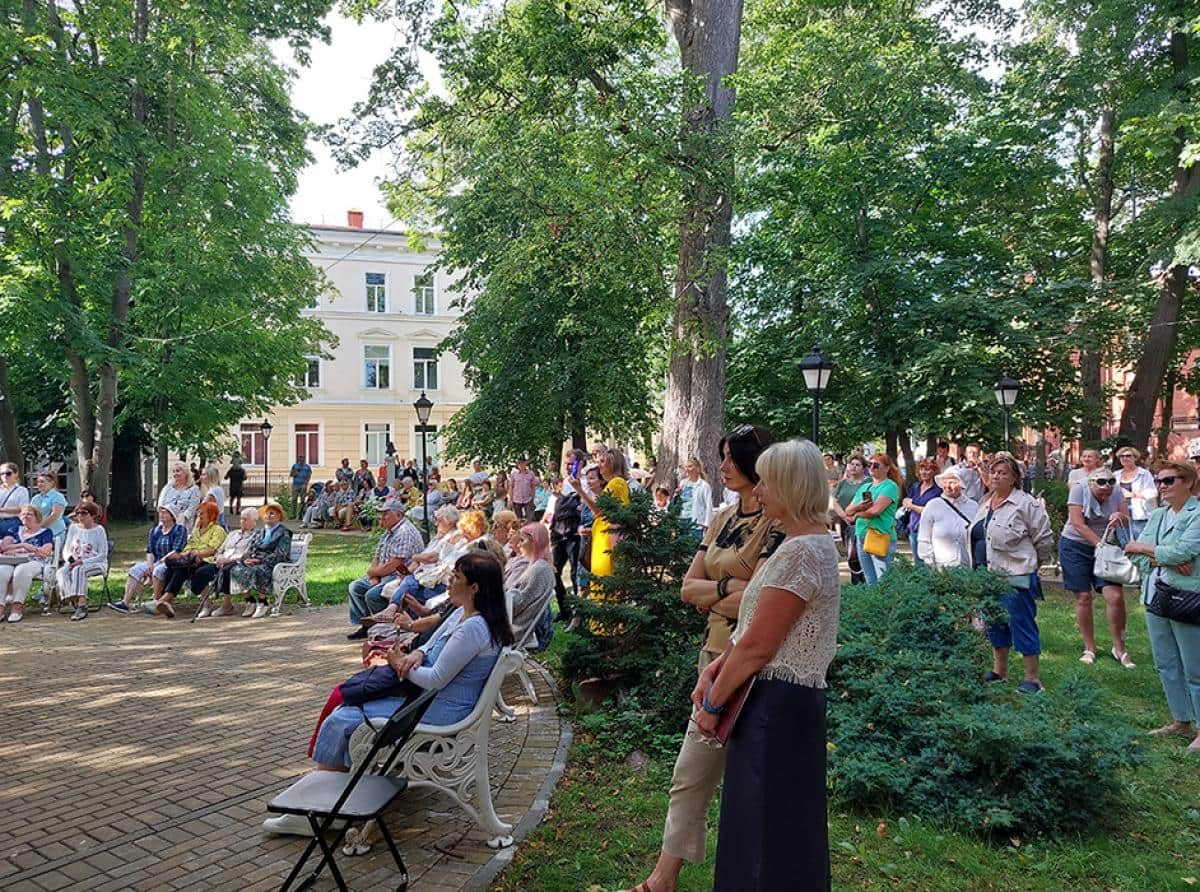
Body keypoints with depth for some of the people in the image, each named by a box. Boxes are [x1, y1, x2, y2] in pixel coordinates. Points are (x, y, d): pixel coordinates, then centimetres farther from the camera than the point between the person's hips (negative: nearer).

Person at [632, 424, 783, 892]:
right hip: (715, 655, 7)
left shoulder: (776, 524, -14)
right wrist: (727, 588, -11)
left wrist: (708, 598, -6)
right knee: (690, 774, 14)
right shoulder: (722, 518, 8)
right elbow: (688, 588, 7)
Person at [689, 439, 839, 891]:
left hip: (777, 705, -10)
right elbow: (759, 630, 13)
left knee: (768, 828, 5)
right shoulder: (809, 542, 11)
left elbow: (757, 646, -21)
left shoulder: (801, 552, -21)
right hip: (782, 700, 10)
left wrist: (713, 703, -10)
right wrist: (716, 667, 2)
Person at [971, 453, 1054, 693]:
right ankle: (999, 670, 30)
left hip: (1016, 577, -8)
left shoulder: (1026, 504, -11)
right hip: (987, 575, 8)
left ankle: (1031, 678, 9)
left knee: (1022, 625, -1)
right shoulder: (984, 504, 12)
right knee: (994, 624, 16)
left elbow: (1044, 538, -8)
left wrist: (1032, 562, 3)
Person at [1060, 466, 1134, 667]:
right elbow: (1078, 524, -19)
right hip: (1075, 546, -2)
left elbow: (1127, 520, -1)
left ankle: (1119, 648, 9)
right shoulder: (1079, 489, -13)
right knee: (1083, 597, 1)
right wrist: (1099, 544, -27)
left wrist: (1120, 517, -25)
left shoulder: (1116, 492, -2)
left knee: (1116, 597, -9)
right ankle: (1089, 649, 14)